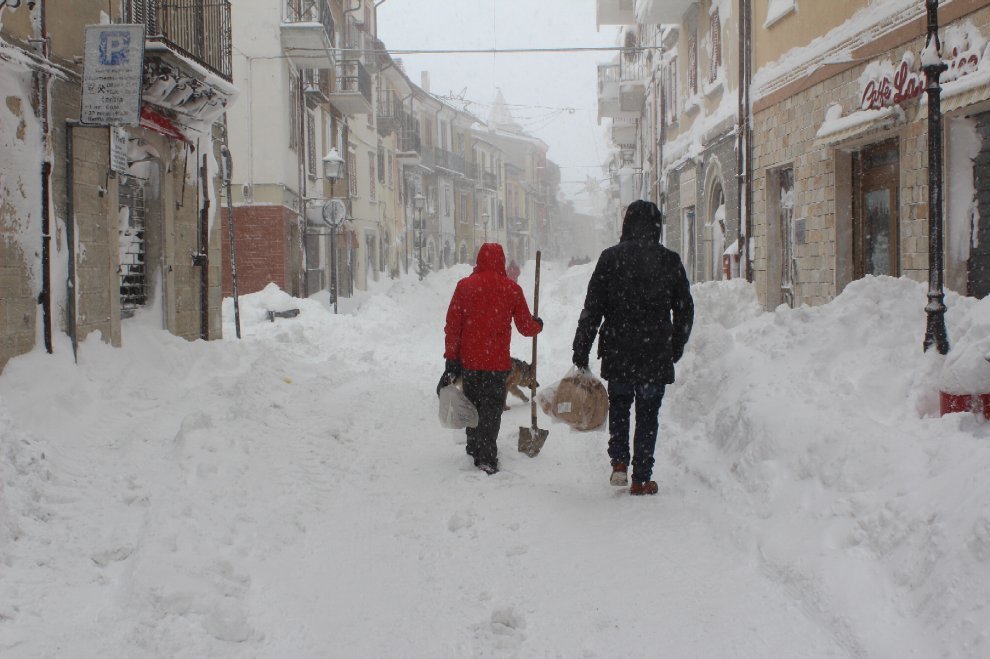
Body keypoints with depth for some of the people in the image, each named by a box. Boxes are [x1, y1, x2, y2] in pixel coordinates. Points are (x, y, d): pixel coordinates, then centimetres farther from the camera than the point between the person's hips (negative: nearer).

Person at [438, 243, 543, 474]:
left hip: (468, 360, 2)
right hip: (497, 361, -2)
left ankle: (474, 448, 29)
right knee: (491, 407, -1)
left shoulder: (464, 286, -2)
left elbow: (452, 325, -2)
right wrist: (538, 325, 27)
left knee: (472, 403, 18)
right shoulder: (511, 289, -4)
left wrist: (451, 358, 4)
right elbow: (525, 326, 4)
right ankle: (486, 458, -11)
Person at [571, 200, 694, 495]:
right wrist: (676, 348, 20)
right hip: (656, 355, 0)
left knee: (619, 404, 21)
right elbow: (685, 310, 7)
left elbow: (592, 309, -6)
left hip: (618, 352, 0)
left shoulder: (611, 258, -5)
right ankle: (641, 479, 11)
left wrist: (581, 350, 0)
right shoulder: (670, 261, -1)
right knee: (648, 415, 9)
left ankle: (619, 461, 7)